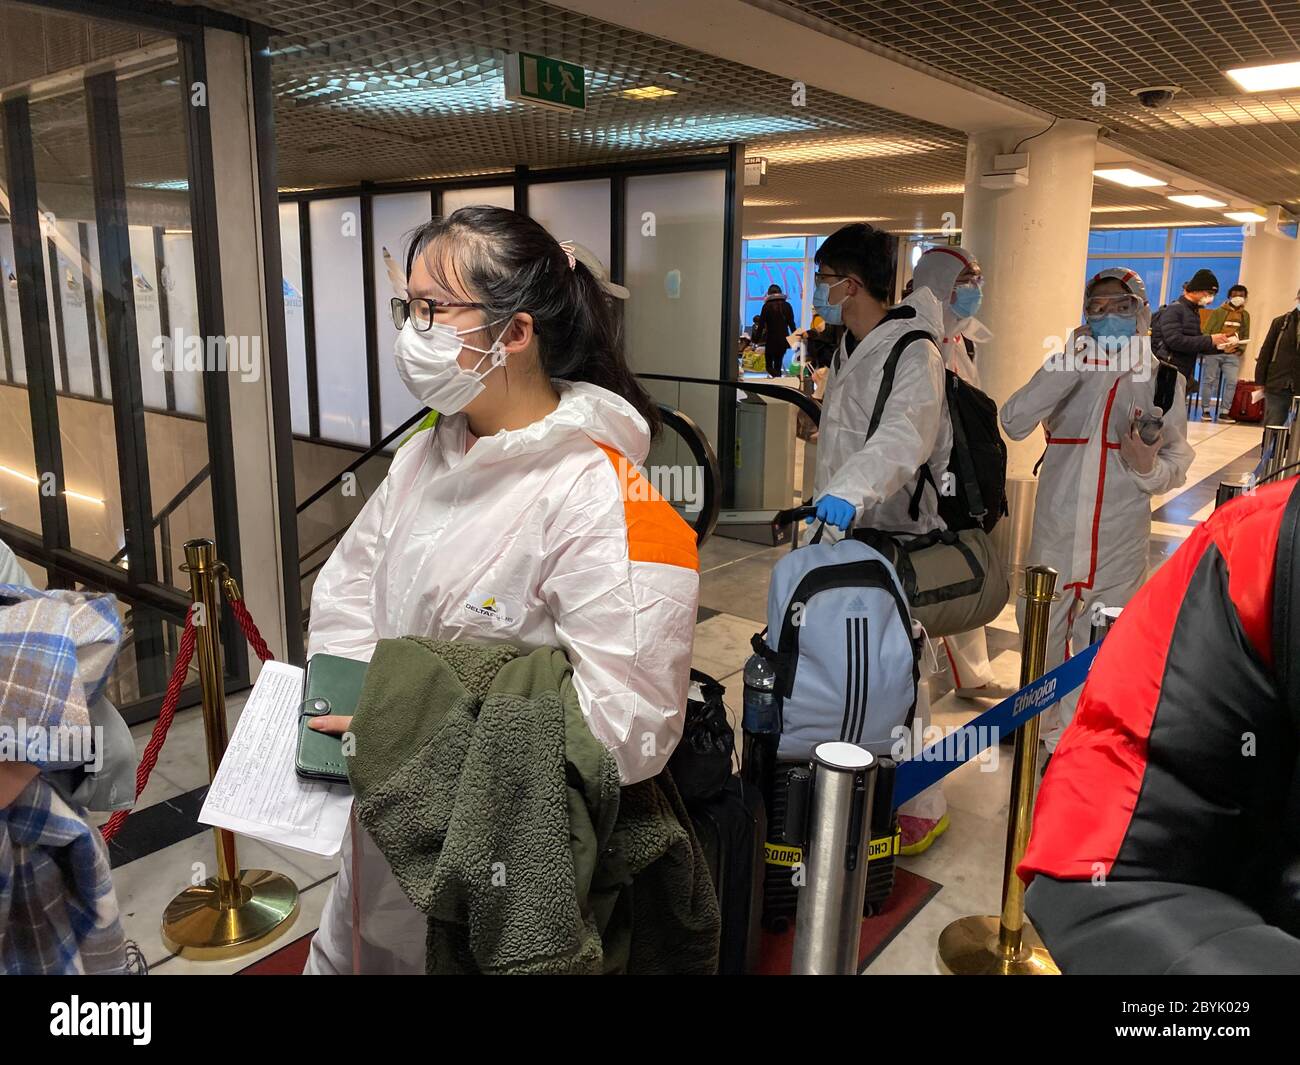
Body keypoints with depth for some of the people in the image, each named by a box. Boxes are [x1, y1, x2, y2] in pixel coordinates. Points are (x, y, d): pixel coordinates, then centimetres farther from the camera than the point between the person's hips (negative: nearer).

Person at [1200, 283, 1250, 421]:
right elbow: (1206, 331, -1)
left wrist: (1240, 349, 3)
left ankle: (1224, 411, 0)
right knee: (1209, 380, 0)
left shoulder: (1245, 315, 14)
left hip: (1233, 354, 3)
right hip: (1214, 352, -3)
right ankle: (1205, 410, 9)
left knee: (1232, 382, -7)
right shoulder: (1218, 312, 3)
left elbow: (1246, 336, 18)